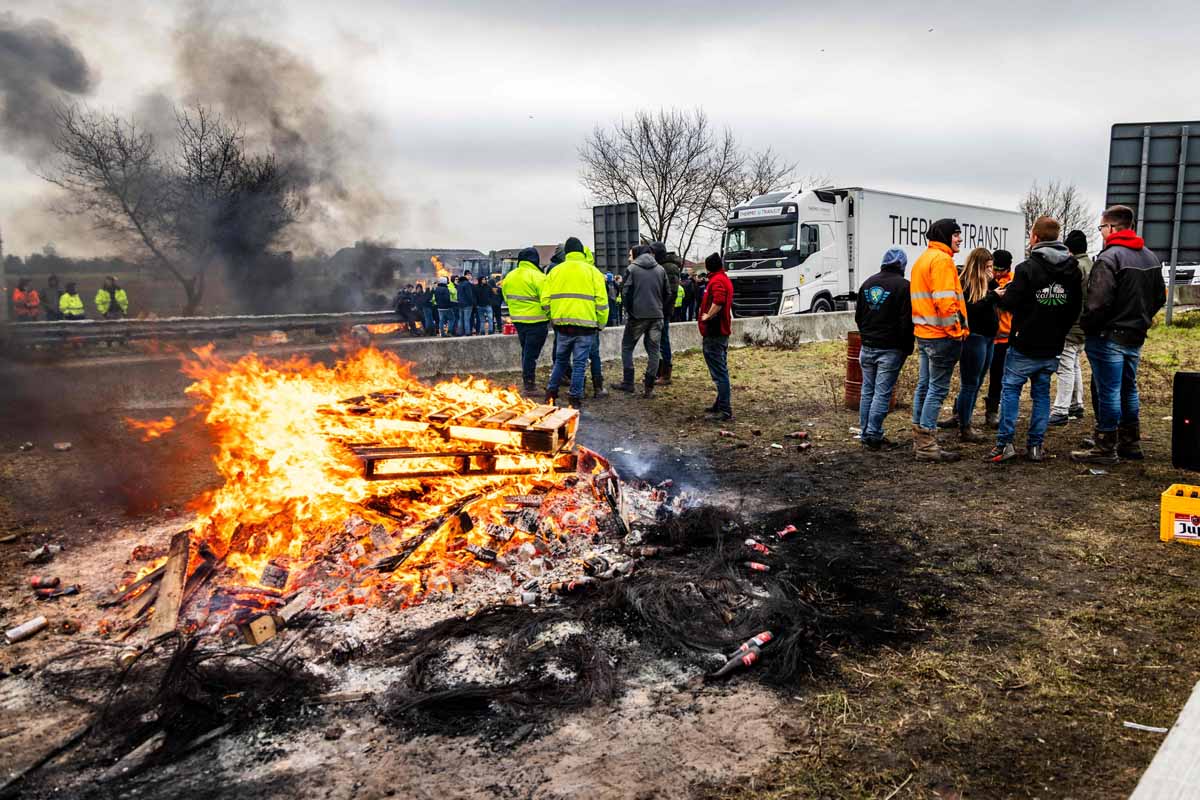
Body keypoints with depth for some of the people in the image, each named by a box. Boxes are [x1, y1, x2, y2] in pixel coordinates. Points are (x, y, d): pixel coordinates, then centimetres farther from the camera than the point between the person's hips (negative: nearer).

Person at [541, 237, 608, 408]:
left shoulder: (555, 271, 8)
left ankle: (551, 393, 18)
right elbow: (602, 301, -4)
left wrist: (552, 317, 18)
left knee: (560, 360, 18)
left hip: (562, 323, 3)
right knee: (579, 363, 3)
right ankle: (575, 398, 4)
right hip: (585, 324, -3)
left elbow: (545, 300, 4)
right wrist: (601, 323, 5)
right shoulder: (592, 271, 1)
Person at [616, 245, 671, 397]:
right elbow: (668, 293, 9)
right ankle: (649, 386, 6)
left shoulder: (632, 269, -4)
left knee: (627, 346, 11)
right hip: (657, 316, 3)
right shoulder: (660, 269, 9)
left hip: (637, 315, -3)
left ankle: (628, 382, 8)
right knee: (654, 349, 8)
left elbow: (625, 292, -8)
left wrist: (628, 310, 2)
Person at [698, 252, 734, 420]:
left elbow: (718, 301, -34)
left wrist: (707, 316, -21)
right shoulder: (725, 279, 17)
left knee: (719, 372, -11)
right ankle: (721, 404, 30)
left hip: (714, 332, -10)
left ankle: (726, 411, -12)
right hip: (723, 331, 10)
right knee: (722, 370, 18)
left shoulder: (717, 281, -15)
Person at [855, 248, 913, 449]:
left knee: (867, 391, 12)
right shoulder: (902, 286, -11)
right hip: (890, 349, -6)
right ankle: (873, 436, -2)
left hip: (867, 347, 6)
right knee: (882, 393, -3)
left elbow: (858, 315, 15)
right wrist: (908, 348, -3)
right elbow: (906, 321, -12)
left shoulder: (868, 283, 9)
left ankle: (866, 433, 16)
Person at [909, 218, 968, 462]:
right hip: (942, 335, -10)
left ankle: (920, 440, 21)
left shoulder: (923, 259, 19)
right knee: (938, 388, -6)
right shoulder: (942, 260, -12)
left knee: (924, 385, 14)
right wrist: (956, 329, -14)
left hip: (924, 333, 10)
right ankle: (927, 445, -5)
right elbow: (944, 300, -21)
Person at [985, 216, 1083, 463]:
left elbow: (1010, 302, -17)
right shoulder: (1073, 270, 5)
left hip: (1024, 345, -5)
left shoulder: (1027, 268, -16)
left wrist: (1000, 295, 5)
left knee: (1011, 389, 4)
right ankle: (1036, 446, 13)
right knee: (1042, 392, 12)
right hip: (1052, 347, 5)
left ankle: (1005, 444, 0)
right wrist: (1059, 330, 20)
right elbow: (1076, 308, 11)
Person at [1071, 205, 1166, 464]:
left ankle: (1106, 448, 5)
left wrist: (1086, 327, -10)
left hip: (1108, 337, -8)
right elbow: (1160, 297, 17)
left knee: (1108, 392, -2)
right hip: (1136, 337, 8)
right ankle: (1131, 443, 28)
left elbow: (1098, 302, -24)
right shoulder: (1151, 257, 11)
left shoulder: (1108, 258, -18)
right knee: (1128, 389, 18)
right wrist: (1141, 321, 21)